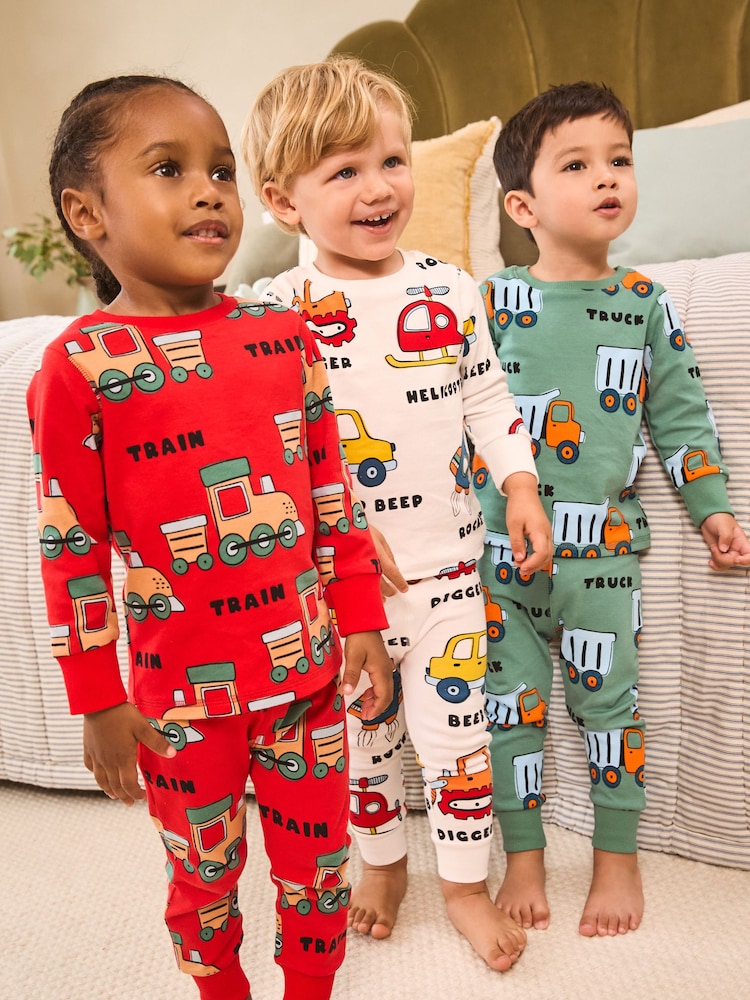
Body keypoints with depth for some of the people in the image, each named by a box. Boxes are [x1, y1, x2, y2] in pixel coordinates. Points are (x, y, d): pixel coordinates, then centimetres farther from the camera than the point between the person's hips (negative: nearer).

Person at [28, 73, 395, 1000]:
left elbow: (333, 492, 5)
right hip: (182, 688, -2)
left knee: (316, 857, 19)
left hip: (308, 668, 3)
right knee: (204, 873, 20)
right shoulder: (78, 365, -11)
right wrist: (98, 701, -4)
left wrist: (360, 620, 7)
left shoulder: (285, 336, 0)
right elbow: (71, 544, -7)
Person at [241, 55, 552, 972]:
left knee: (452, 726, 10)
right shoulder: (277, 314, -8)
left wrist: (522, 490, -2)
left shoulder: (451, 291, 0)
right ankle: (382, 862, 43)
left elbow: (488, 399, 7)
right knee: (359, 731, 16)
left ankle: (465, 884, 34)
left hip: (446, 559, 1)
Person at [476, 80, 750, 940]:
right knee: (510, 704, 7)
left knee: (608, 701, 9)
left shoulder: (646, 304, 4)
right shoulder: (494, 302, 0)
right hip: (501, 547, 0)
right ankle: (524, 859, 28)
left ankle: (618, 859, 32)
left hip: (604, 547, 1)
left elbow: (680, 414, 9)